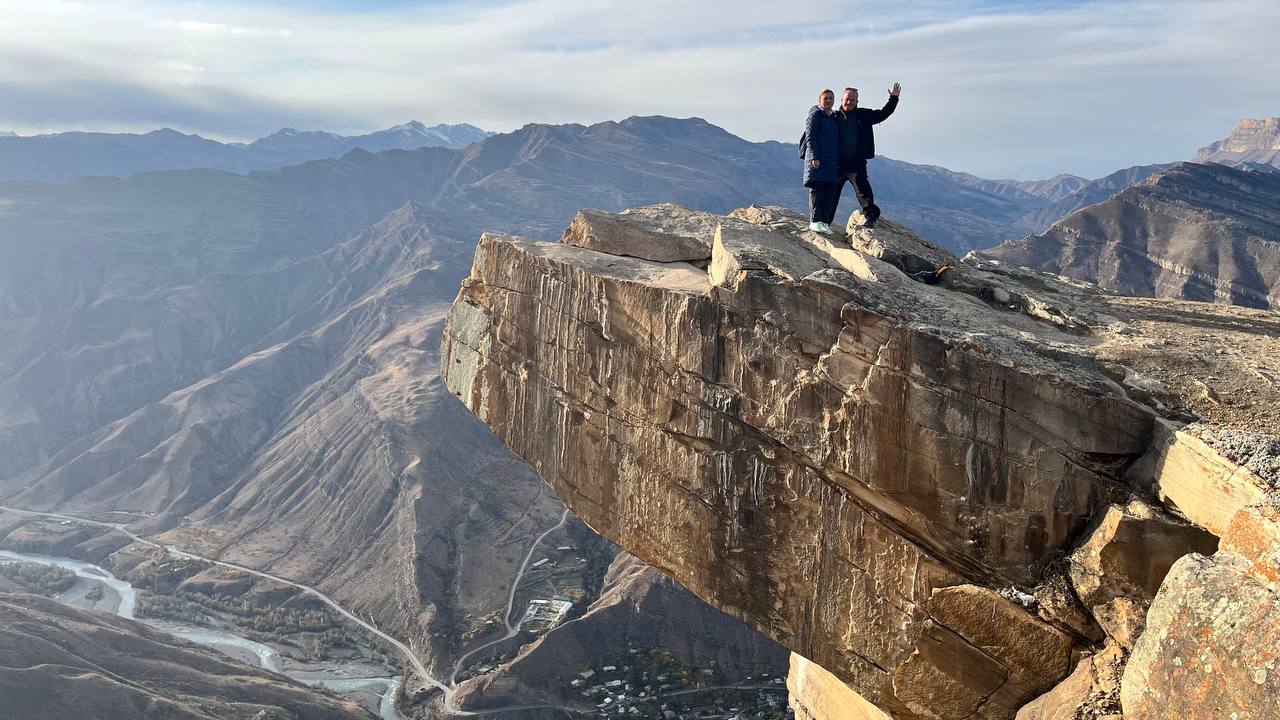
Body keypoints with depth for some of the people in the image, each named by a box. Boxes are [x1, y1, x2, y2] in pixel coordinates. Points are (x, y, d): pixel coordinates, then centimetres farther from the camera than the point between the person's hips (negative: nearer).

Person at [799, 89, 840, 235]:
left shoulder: (835, 117, 19)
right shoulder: (816, 114, -1)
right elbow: (810, 136, -8)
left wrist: (839, 160, 18)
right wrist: (814, 157, -17)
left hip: (832, 160, 7)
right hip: (817, 159, -7)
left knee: (831, 190, 0)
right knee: (817, 188, -9)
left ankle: (825, 222, 2)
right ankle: (815, 221, -9)